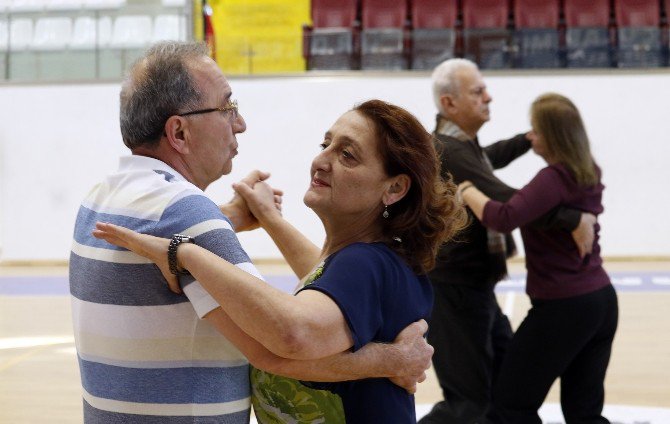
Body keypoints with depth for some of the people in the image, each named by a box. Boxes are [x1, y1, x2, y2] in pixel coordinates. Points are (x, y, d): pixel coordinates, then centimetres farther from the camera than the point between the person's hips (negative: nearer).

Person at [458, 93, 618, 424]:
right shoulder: (588, 173, 8)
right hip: (602, 299, 9)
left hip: (563, 307, -9)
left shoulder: (555, 178, -19)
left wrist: (468, 191, -18)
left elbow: (503, 219, -32)